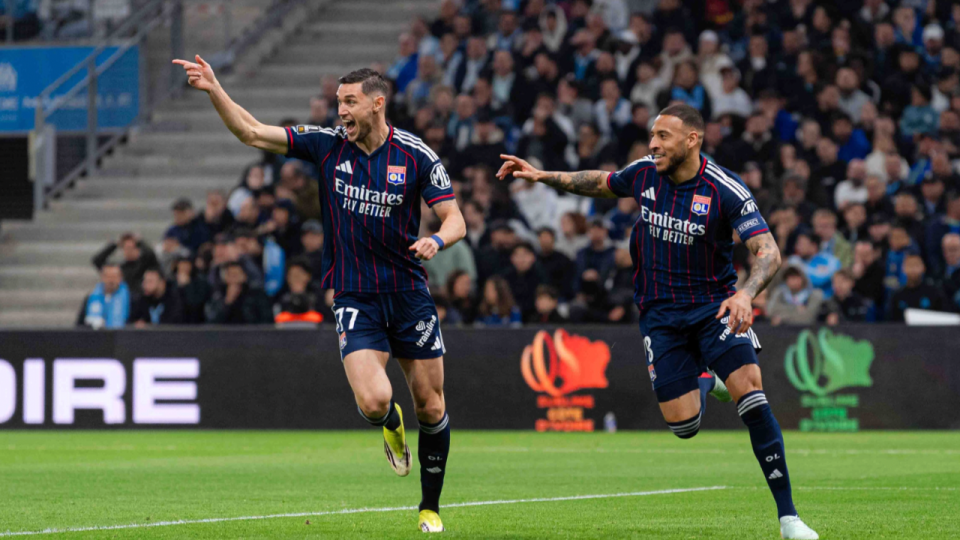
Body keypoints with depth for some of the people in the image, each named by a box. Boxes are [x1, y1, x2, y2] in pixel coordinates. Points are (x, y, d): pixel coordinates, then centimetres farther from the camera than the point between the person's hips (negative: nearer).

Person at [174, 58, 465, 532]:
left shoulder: (416, 155, -5)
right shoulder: (327, 144, -1)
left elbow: (455, 220, -3)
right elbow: (251, 132, -1)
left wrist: (437, 239, -25)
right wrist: (213, 88, -12)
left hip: (409, 293, 0)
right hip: (353, 296, 0)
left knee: (430, 408, 3)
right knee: (374, 401, -20)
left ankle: (430, 506, 23)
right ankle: (390, 424, 19)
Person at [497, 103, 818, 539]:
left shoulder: (725, 191, -17)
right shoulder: (644, 174, -2)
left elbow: (768, 251, -23)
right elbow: (603, 183, 20)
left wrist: (745, 294, -42)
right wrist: (543, 176, 13)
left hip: (714, 305, -3)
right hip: (660, 313, 3)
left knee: (749, 387, -25)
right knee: (683, 425, -7)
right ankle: (705, 384, 33)